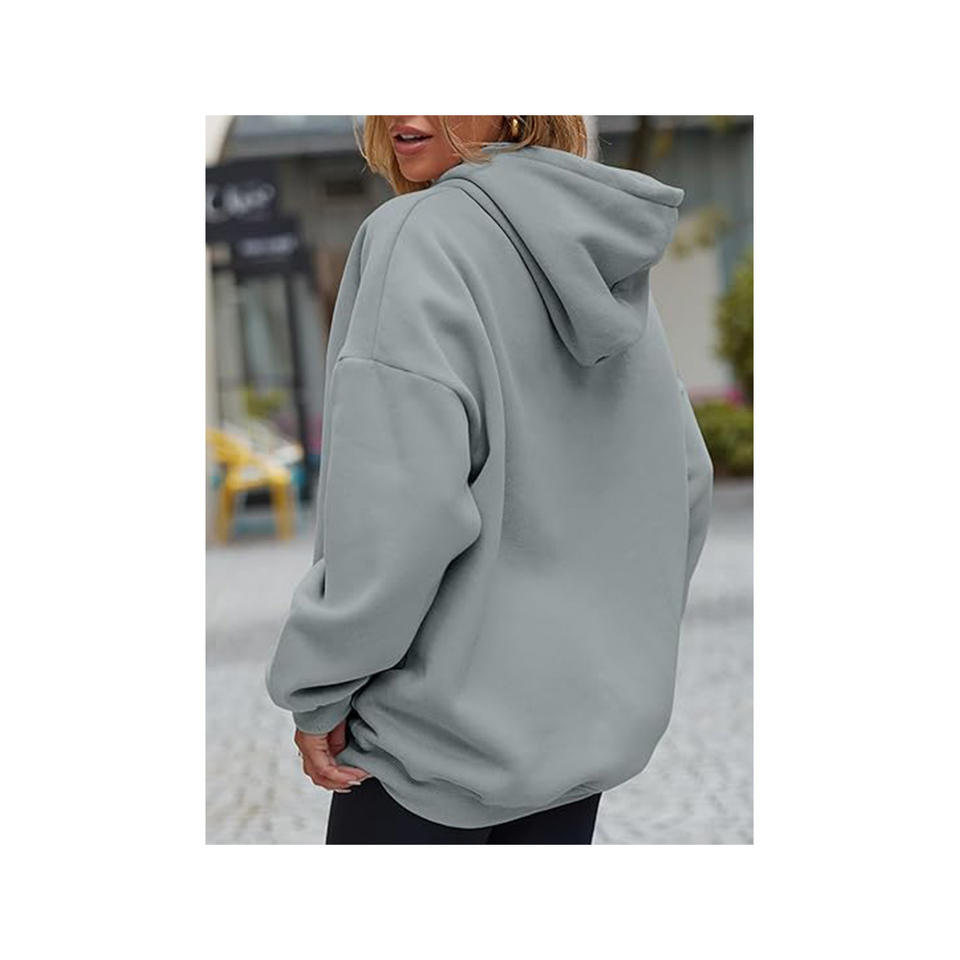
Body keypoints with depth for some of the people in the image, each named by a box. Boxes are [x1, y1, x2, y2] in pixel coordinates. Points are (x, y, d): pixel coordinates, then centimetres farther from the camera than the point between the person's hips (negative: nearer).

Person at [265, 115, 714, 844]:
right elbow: (683, 483, 12)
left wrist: (316, 688, -12)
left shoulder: (422, 235, -15)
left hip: (443, 730, -7)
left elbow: (398, 505, -23)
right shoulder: (612, 261, 7)